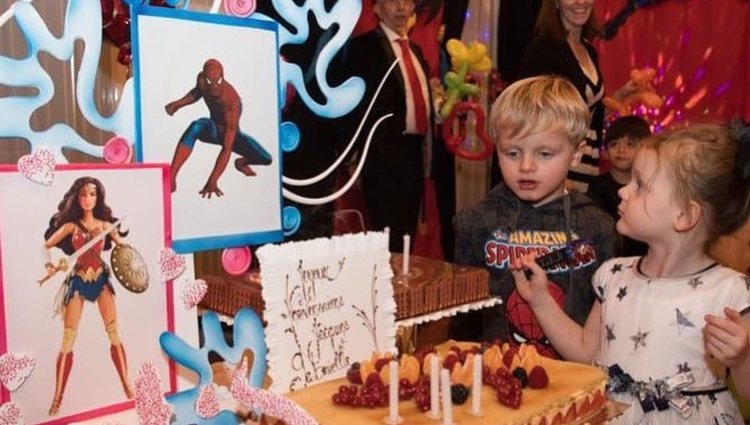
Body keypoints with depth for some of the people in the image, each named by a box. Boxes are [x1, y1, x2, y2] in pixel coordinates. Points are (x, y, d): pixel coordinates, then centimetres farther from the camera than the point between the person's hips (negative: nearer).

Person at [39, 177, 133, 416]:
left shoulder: (105, 225, 3)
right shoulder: (70, 226, -1)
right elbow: (46, 246, 3)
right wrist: (50, 266, -13)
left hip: (101, 279, 1)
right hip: (77, 281, -1)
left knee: (114, 333, -1)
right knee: (68, 339, -3)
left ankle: (127, 386, 8)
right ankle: (58, 398, 4)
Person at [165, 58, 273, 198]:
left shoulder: (232, 102, -39)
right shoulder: (202, 79, -23)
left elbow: (227, 148, -41)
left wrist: (212, 181, -46)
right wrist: (178, 103, -12)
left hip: (231, 134, -3)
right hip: (213, 130, 3)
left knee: (266, 159, -26)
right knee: (197, 126, -36)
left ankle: (241, 162, 12)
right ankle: (171, 178, -38)